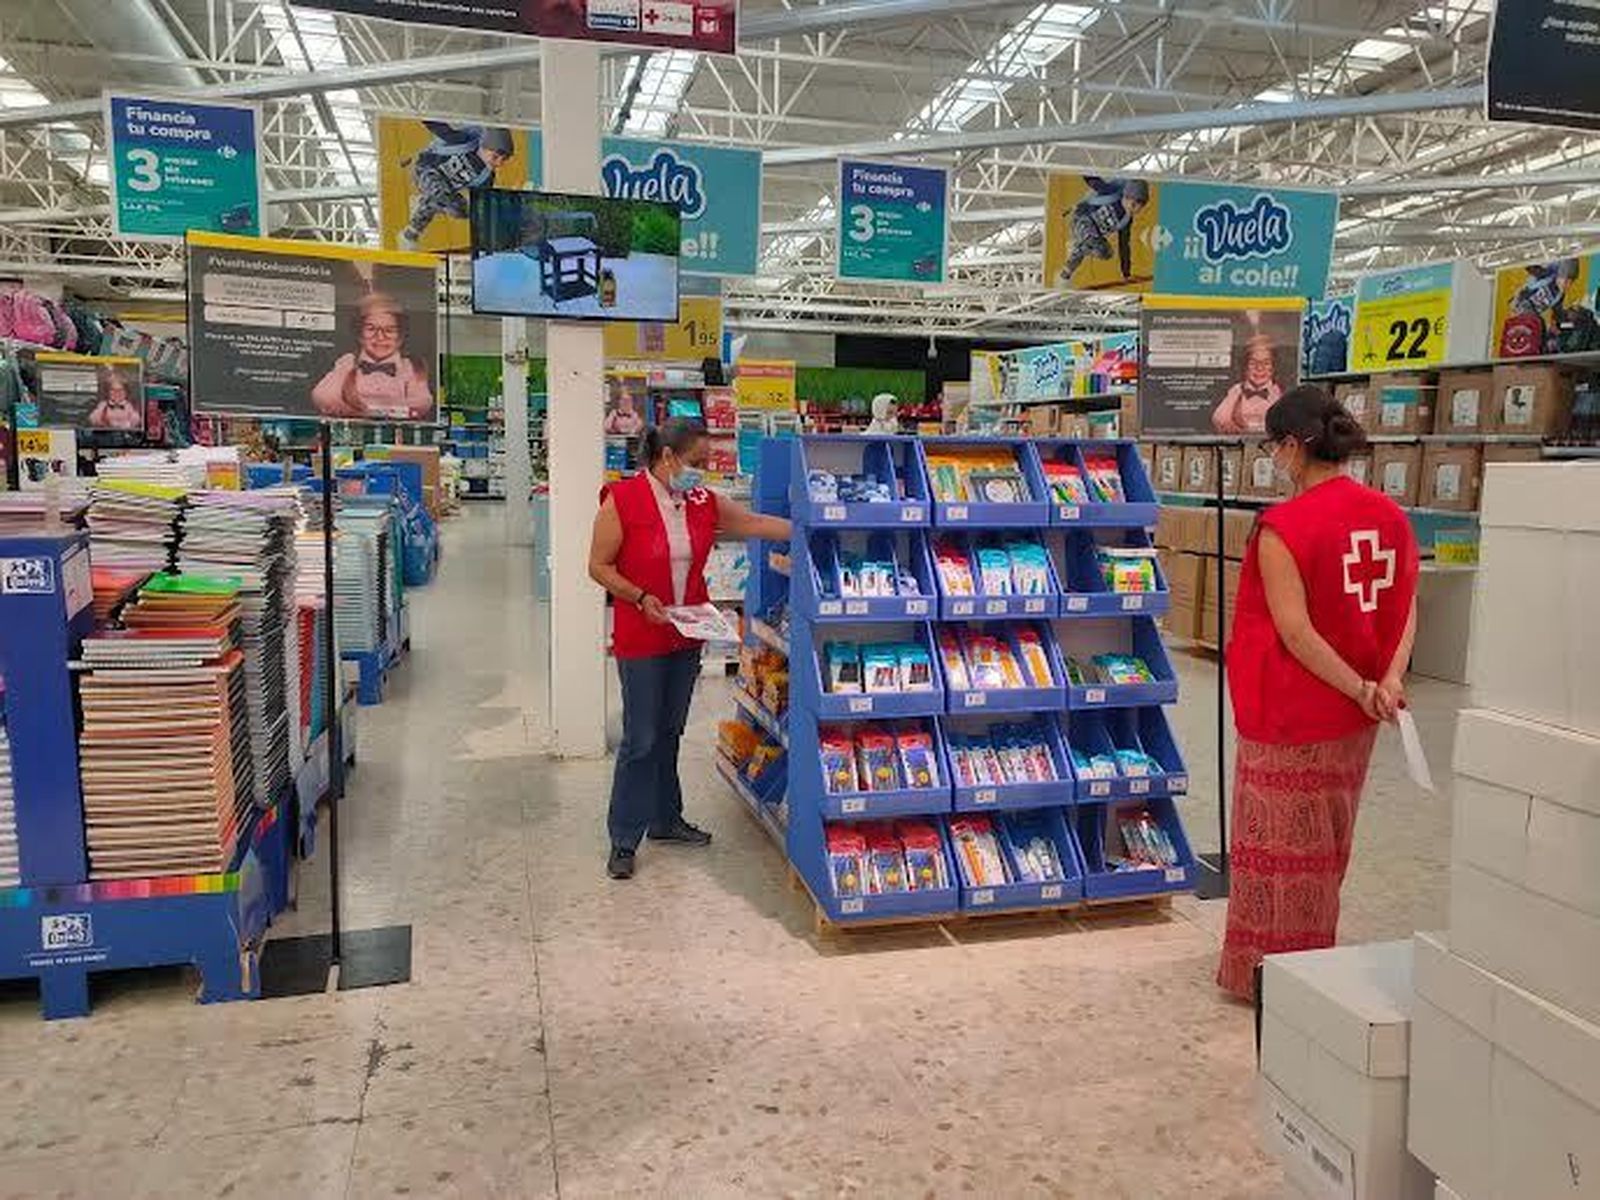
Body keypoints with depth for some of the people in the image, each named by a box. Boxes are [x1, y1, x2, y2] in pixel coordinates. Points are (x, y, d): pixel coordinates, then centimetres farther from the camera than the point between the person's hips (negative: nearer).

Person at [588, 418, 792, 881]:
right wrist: (641, 599, -21)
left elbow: (758, 524, 7)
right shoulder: (623, 500, -14)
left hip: (687, 637, 6)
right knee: (640, 739, -1)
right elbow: (599, 567, -10)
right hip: (640, 639, -6)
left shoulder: (705, 503, 2)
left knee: (670, 733, 17)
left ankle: (666, 820, 32)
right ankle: (623, 840, 11)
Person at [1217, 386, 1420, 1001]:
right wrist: (1390, 680, -8)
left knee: (1279, 846, 8)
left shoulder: (1282, 527, -20)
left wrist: (1361, 689, -15)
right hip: (1353, 718, 7)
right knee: (1327, 843, 21)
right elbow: (1406, 608, 1)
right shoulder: (1389, 514, 2)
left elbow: (1295, 631, -23)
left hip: (1290, 717, -7)